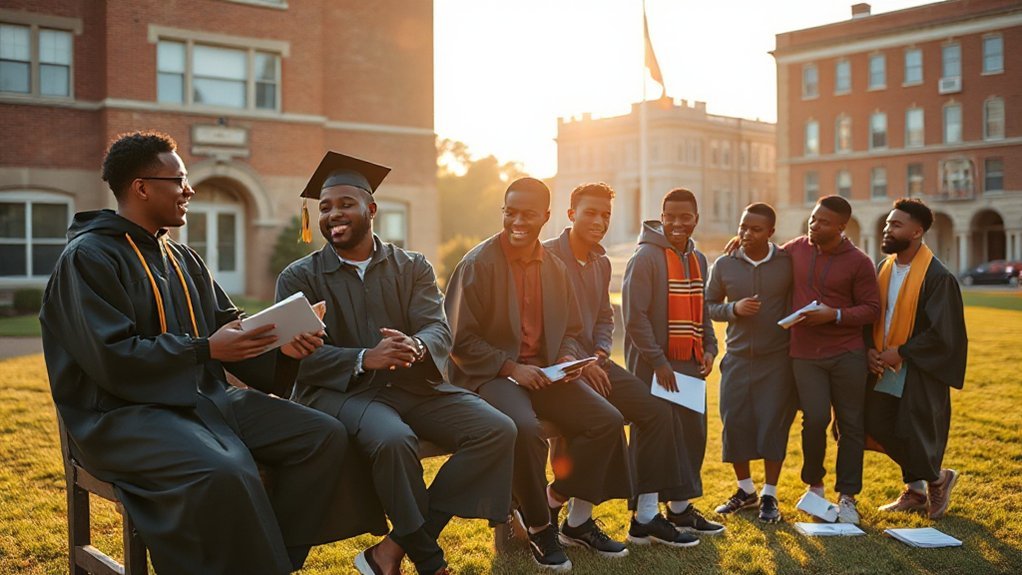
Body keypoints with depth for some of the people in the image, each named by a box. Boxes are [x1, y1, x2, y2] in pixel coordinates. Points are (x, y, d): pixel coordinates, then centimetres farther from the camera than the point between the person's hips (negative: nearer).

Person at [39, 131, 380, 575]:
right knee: (224, 474, -37)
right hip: (124, 412, -8)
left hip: (205, 397, 8)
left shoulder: (182, 258, 17)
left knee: (325, 437, -8)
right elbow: (112, 359, -18)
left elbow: (228, 326, 14)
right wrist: (206, 349, -19)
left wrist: (280, 345, -5)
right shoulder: (88, 258, -7)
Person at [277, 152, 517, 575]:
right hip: (340, 390, -3)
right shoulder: (299, 278, 4)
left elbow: (439, 328, -3)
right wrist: (363, 360, -26)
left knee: (498, 431, -19)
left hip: (414, 384, 4)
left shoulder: (413, 267, 11)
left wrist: (417, 347, -29)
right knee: (394, 440, -37)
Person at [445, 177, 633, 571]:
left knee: (607, 420, -12)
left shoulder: (554, 268, 8)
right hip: (489, 373, -6)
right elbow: (460, 340, -11)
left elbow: (570, 330, 17)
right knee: (525, 429, -34)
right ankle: (538, 526, -7)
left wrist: (568, 357, -6)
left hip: (544, 370, 6)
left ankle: (555, 505, 6)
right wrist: (512, 367, -19)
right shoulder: (477, 265, -10)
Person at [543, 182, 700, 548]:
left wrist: (600, 354, 2)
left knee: (656, 410, -3)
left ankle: (646, 517, 3)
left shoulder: (602, 263, 14)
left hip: (591, 361, 8)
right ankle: (578, 522, -12)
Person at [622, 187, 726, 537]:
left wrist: (709, 347, 7)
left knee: (692, 435, 11)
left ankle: (680, 509, 24)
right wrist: (658, 360, -19)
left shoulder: (698, 260, 15)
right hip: (654, 366, -8)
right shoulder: (646, 257, -11)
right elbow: (634, 315, -16)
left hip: (690, 364, 8)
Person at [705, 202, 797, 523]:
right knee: (734, 423, 4)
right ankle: (746, 490, 23)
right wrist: (734, 308, -12)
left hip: (777, 359, -2)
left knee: (773, 425, 1)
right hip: (737, 358, 2)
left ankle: (770, 496, 16)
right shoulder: (724, 265, 1)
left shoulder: (788, 263, -4)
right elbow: (708, 306, 7)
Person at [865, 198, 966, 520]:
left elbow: (941, 332, -19)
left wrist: (900, 352, -17)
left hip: (920, 372, -7)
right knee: (878, 426, 8)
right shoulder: (884, 268, 4)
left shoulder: (937, 276, -17)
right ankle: (916, 491, 28)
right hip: (885, 366, 7)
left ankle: (935, 481, 30)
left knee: (915, 435, -1)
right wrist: (870, 348, -5)